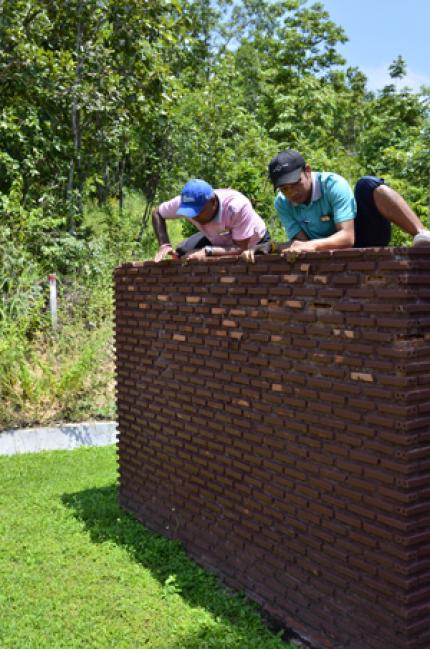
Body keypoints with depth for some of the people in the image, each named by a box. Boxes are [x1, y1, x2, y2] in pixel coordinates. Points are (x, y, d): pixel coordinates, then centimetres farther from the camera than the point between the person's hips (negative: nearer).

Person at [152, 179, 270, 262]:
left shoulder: (237, 206, -42)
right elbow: (157, 213, -12)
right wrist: (164, 245, -27)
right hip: (218, 240, 5)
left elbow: (241, 249, -38)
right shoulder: (184, 203, -29)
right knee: (181, 253, -9)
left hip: (253, 243, -4)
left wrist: (207, 251, -48)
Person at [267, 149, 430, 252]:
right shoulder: (282, 204, -7)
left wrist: (313, 244, -47)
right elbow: (300, 239, -13)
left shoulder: (334, 185, -20)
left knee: (368, 185, -29)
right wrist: (297, 247, -38)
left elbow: (347, 237, -29)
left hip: (360, 240, -2)